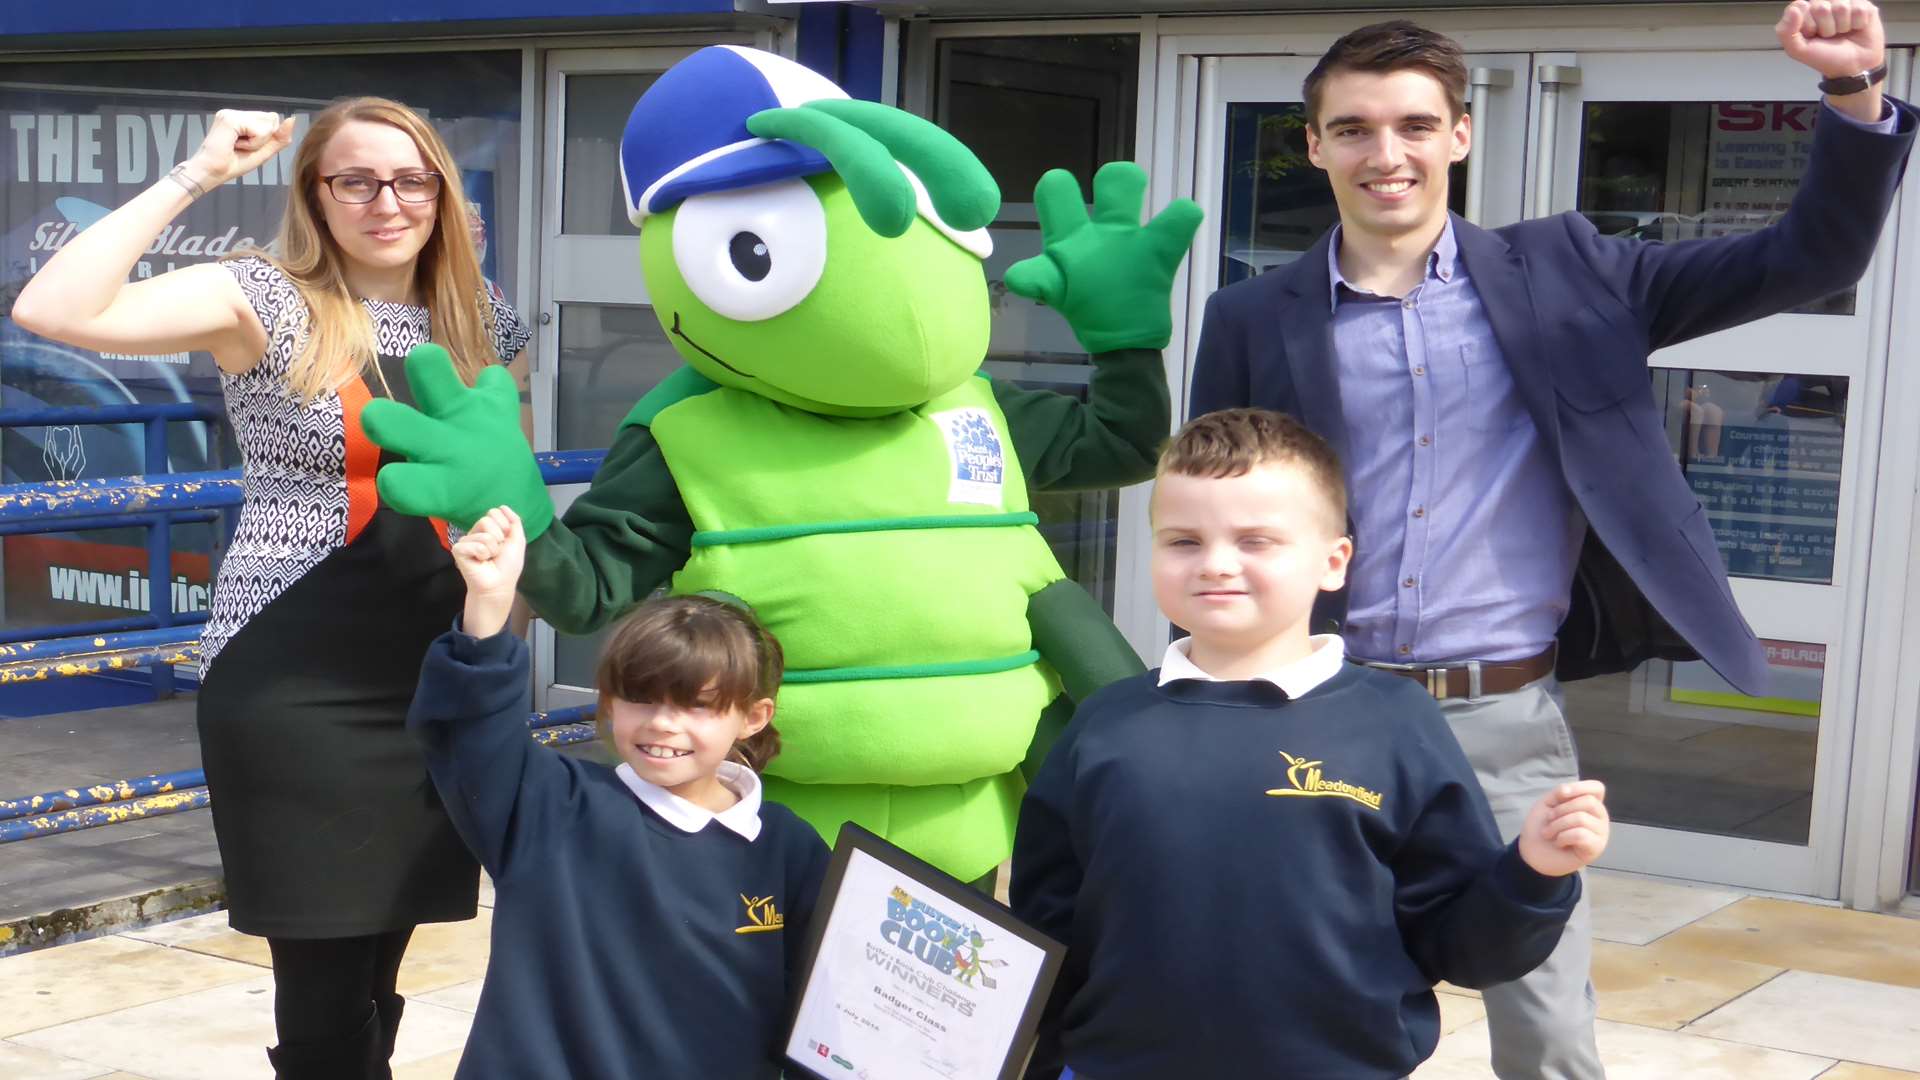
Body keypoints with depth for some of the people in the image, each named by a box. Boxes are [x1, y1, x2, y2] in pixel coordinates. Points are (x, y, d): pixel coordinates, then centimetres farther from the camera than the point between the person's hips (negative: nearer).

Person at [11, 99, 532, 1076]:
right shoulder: (263, 302, -6)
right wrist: (192, 178, -16)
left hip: (435, 687, 5)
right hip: (291, 688, -5)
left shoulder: (480, 325, 9)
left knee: (372, 984, 13)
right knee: (327, 1001, -4)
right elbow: (51, 310, -20)